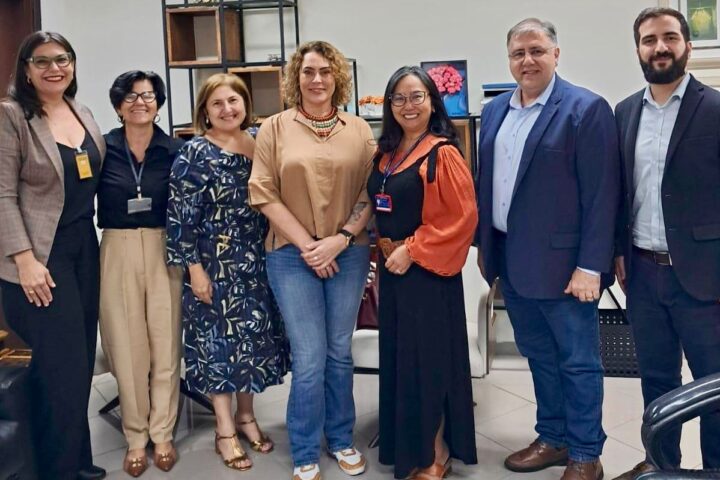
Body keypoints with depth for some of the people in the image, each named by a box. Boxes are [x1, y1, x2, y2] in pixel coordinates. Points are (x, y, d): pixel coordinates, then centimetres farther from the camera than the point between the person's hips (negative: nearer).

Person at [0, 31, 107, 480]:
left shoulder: (83, 113, 11)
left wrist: (93, 235, 12)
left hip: (84, 247, 6)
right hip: (42, 255, -6)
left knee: (81, 362, 10)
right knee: (63, 367, -4)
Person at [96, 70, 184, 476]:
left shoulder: (175, 150, -1)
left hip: (165, 251, 0)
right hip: (118, 253, 0)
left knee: (166, 343, 5)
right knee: (128, 345, 6)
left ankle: (162, 432, 22)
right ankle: (136, 436, 21)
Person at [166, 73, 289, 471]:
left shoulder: (260, 143, 5)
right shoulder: (195, 153, -10)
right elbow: (182, 217, -12)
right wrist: (194, 268, -15)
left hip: (256, 261, 5)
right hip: (215, 263, -5)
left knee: (255, 335, 12)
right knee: (219, 338, 3)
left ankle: (245, 415, 29)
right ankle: (225, 430, 16)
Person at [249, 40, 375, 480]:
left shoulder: (359, 130, 5)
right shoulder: (274, 128, 0)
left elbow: (371, 193, 2)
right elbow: (264, 193, -4)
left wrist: (339, 239, -11)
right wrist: (306, 244, -10)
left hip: (349, 253, 2)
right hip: (293, 255, -2)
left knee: (340, 353, 12)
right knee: (309, 358, 0)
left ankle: (342, 439, 31)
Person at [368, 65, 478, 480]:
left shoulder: (443, 154, -13)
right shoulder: (388, 153, 10)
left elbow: (462, 218, -18)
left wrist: (412, 251, -18)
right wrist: (383, 256, 10)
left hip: (426, 272, -8)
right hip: (393, 270, 8)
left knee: (428, 360, 1)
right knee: (399, 358, 15)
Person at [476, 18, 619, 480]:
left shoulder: (586, 108, -10)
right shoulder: (495, 110, 10)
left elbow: (602, 195, -14)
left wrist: (590, 266, -17)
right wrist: (484, 246, 12)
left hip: (562, 263, -6)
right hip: (511, 261, 7)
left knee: (578, 362, 7)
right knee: (539, 356, 18)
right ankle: (553, 438, 33)